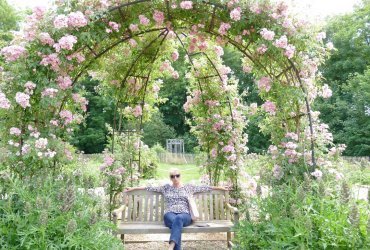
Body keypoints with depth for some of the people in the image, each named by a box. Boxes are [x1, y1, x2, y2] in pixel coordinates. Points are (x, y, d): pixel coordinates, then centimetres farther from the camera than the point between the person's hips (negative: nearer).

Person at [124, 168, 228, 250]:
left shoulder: (189, 187, 18)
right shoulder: (166, 187, 18)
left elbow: (204, 187, 18)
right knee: (176, 222, -37)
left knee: (178, 219, -38)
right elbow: (150, 188, 16)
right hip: (169, 214, 1)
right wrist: (134, 188, 15)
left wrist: (219, 187, 16)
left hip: (185, 215, 0)